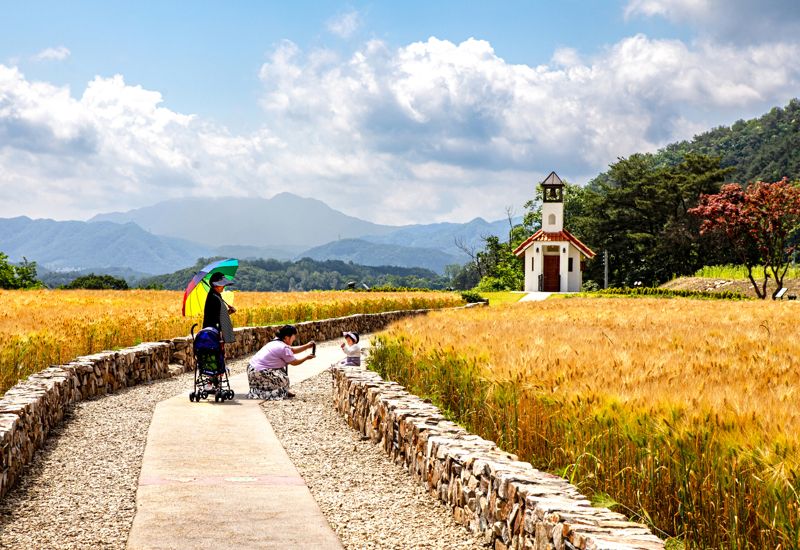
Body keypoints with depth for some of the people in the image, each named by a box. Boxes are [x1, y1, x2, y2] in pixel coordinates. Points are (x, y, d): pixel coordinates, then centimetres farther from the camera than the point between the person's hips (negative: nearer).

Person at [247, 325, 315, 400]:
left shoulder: (275, 343, 13)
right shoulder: (284, 348, -15)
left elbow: (293, 350, 22)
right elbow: (294, 362, -4)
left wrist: (307, 346, 16)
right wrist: (307, 358, 10)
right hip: (259, 373, -10)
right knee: (284, 381, -2)